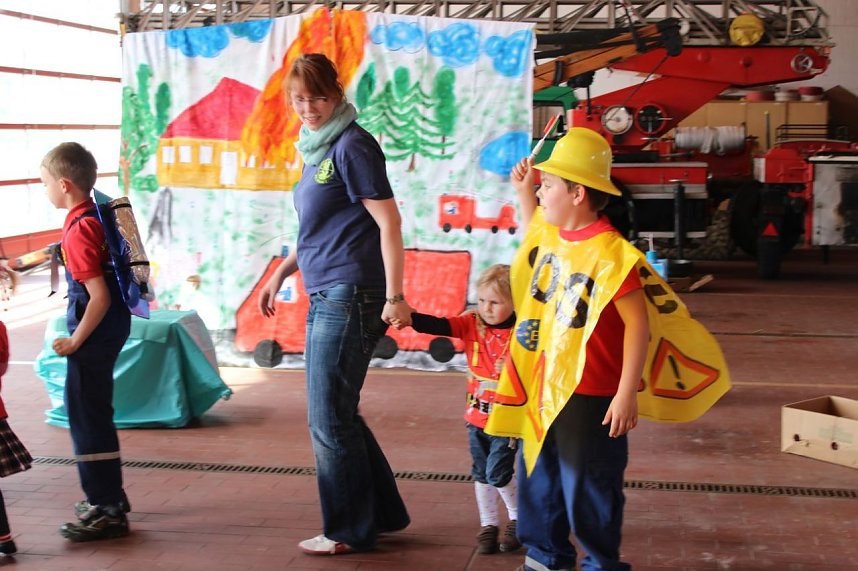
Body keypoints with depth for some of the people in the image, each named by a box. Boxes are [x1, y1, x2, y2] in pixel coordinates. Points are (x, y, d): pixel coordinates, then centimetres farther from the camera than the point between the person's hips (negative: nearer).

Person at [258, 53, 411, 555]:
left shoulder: (352, 145, -10)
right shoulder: (317, 149, 16)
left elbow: (389, 222, -15)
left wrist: (394, 297, -20)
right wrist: (280, 274, 26)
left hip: (349, 298, -9)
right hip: (326, 299, 9)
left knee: (330, 420, -2)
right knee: (339, 416, 14)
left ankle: (351, 531, 12)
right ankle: (384, 513, 26)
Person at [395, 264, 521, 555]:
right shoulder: (471, 324, -5)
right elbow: (438, 325, -19)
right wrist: (409, 317, -35)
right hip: (476, 417, 5)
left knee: (497, 473, -4)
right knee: (481, 474, 13)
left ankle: (517, 518, 21)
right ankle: (488, 524, 28)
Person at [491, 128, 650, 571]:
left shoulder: (608, 252, -22)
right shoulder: (554, 234, 4)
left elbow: (637, 324, -21)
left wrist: (627, 393, -22)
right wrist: (523, 191, 19)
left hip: (590, 395, -9)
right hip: (546, 388, 9)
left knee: (588, 487, 4)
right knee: (537, 476, 19)